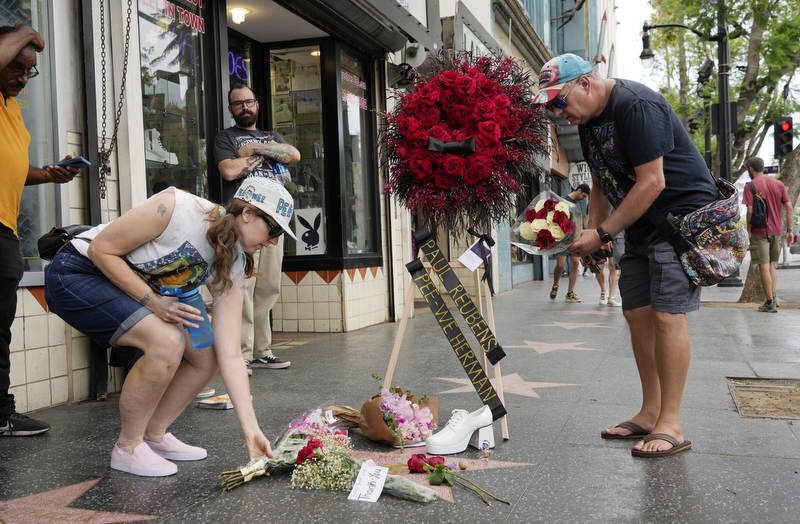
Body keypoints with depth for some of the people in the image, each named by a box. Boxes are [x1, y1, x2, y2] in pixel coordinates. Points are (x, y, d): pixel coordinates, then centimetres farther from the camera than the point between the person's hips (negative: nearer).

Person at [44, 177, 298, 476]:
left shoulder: (232, 267, -9)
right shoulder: (176, 208, -28)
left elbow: (230, 355, -12)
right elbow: (101, 249, -21)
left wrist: (250, 428, -18)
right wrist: (153, 302, -26)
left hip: (137, 291, 7)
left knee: (206, 356, -5)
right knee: (166, 343, -28)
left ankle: (153, 436, 14)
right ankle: (127, 448, -8)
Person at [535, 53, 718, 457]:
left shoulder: (636, 105, -20)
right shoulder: (587, 120, 9)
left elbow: (652, 183, -24)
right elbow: (602, 184, 16)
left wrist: (603, 233, -21)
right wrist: (591, 234, 2)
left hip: (682, 215, -9)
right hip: (640, 227, 9)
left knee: (666, 315, -13)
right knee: (637, 314, 6)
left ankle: (671, 425, -5)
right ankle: (649, 413, 15)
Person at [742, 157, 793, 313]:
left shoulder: (750, 186, -7)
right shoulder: (779, 184, 8)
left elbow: (750, 211, -14)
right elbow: (789, 208, 5)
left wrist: (748, 230, -4)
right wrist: (789, 231, 8)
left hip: (759, 231, -5)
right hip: (776, 230, 5)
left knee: (764, 267, -2)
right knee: (771, 265, 19)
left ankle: (770, 303, -1)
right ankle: (773, 295, 9)